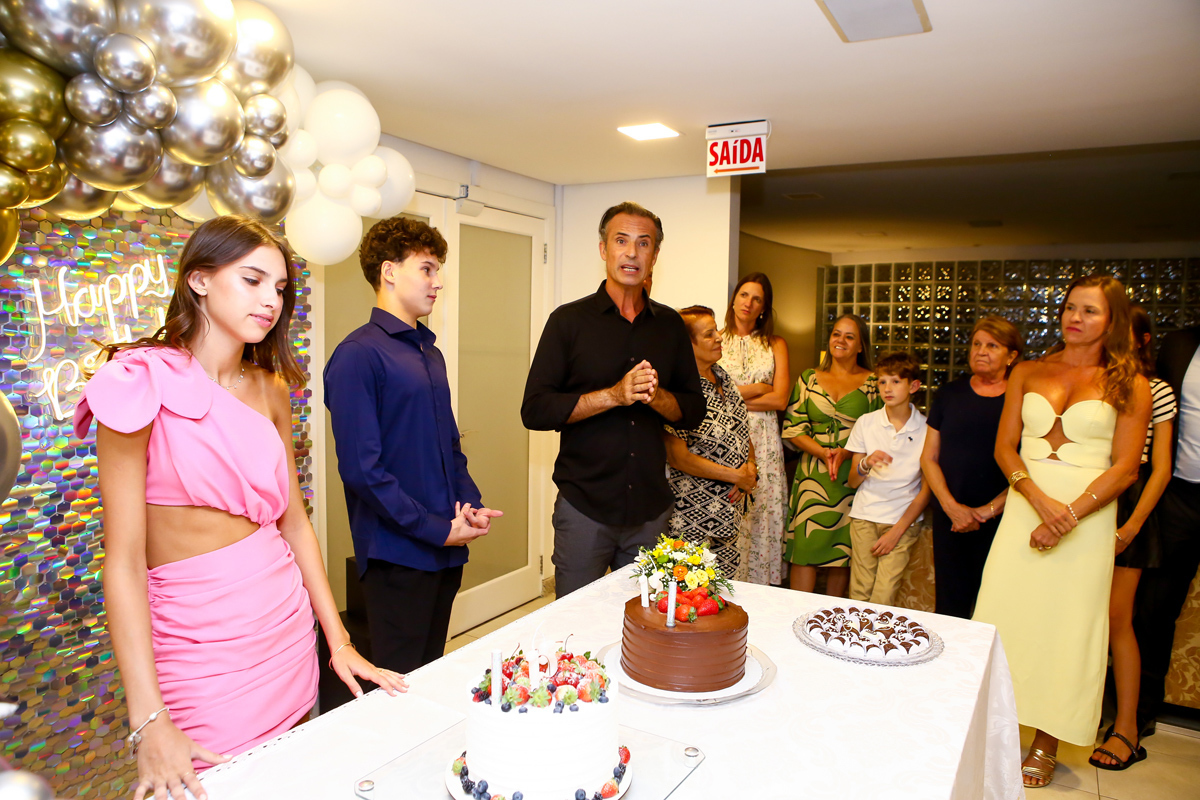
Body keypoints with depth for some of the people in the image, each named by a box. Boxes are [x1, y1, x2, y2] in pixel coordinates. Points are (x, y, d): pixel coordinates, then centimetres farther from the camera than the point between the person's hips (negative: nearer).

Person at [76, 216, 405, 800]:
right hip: (199, 642, -5)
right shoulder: (144, 383, -11)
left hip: (288, 630, 5)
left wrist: (339, 641, 7)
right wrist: (150, 721, -19)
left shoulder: (270, 389, 7)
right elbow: (123, 560, -14)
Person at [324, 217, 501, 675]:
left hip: (447, 550, 8)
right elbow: (361, 468, -19)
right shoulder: (359, 354, -12)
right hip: (397, 555, -8)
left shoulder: (430, 354, 15)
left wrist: (472, 505, 3)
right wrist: (436, 529, -15)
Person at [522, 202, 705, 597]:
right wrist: (615, 395, -17)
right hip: (584, 506, -3)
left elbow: (694, 410, 9)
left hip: (651, 507, 3)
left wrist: (656, 396, -12)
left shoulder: (670, 325, 8)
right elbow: (535, 409, -8)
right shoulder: (570, 320, -2)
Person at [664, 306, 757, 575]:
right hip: (693, 513, -7)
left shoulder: (722, 376, 8)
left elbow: (742, 431, 17)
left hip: (731, 507, 8)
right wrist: (737, 477, -14)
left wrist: (750, 467, -3)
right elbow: (676, 457, -20)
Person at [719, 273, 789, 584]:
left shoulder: (776, 345, 12)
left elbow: (780, 399, 0)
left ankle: (760, 582, 9)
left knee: (762, 514, -1)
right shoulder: (716, 340, 8)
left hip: (763, 441, 1)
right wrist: (757, 389, -1)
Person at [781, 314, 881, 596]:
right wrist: (822, 452, -12)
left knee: (843, 549, 5)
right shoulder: (809, 378, 9)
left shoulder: (873, 383, 5)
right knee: (805, 544, -5)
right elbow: (792, 428, 4)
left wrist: (844, 453, -16)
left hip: (853, 475, -1)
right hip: (812, 474, 1)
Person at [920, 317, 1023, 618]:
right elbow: (928, 458, 7)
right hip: (949, 518, 2)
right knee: (950, 602, 6)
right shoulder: (950, 394, 8)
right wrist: (952, 507, -4)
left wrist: (989, 510, -9)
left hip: (1000, 522, -2)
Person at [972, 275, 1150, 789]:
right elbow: (1004, 446, 4)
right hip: (1024, 509, 2)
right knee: (1004, 616, 1)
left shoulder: (1128, 385, 3)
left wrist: (1069, 515, -15)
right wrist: (1039, 500, -12)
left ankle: (1045, 745, 17)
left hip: (1087, 516, -2)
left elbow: (1125, 468, -3)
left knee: (1066, 626, 4)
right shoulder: (1027, 373, 9)